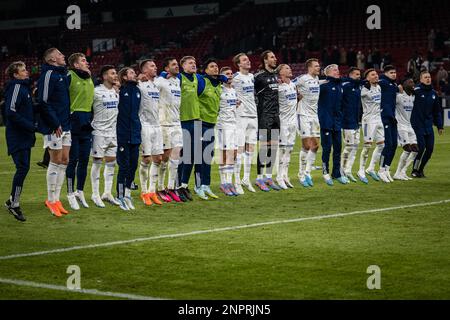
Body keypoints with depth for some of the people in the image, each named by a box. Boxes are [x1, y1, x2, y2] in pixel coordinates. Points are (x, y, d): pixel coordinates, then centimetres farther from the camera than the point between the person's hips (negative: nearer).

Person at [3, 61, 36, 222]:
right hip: (17, 136, -9)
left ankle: (13, 202, 18)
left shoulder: (24, 87, 17)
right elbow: (11, 112, -20)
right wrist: (31, 126, -19)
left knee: (23, 168, 10)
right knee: (23, 167, -12)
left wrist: (32, 126, 9)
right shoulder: (16, 87, -13)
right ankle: (14, 203, -5)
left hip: (25, 136, 9)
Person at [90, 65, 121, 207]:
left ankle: (107, 193, 15)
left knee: (111, 162, 7)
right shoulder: (96, 91, -11)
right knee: (97, 162, -2)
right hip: (99, 131, -6)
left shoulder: (117, 91, 9)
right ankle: (95, 195, 4)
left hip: (113, 131, 6)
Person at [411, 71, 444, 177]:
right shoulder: (416, 90, -9)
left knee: (430, 148, 4)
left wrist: (440, 126, 16)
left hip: (429, 125, 6)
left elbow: (437, 111, 18)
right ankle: (415, 170, 6)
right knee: (421, 147, -10)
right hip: (418, 124, -6)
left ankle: (420, 169, 19)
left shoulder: (433, 93, 11)